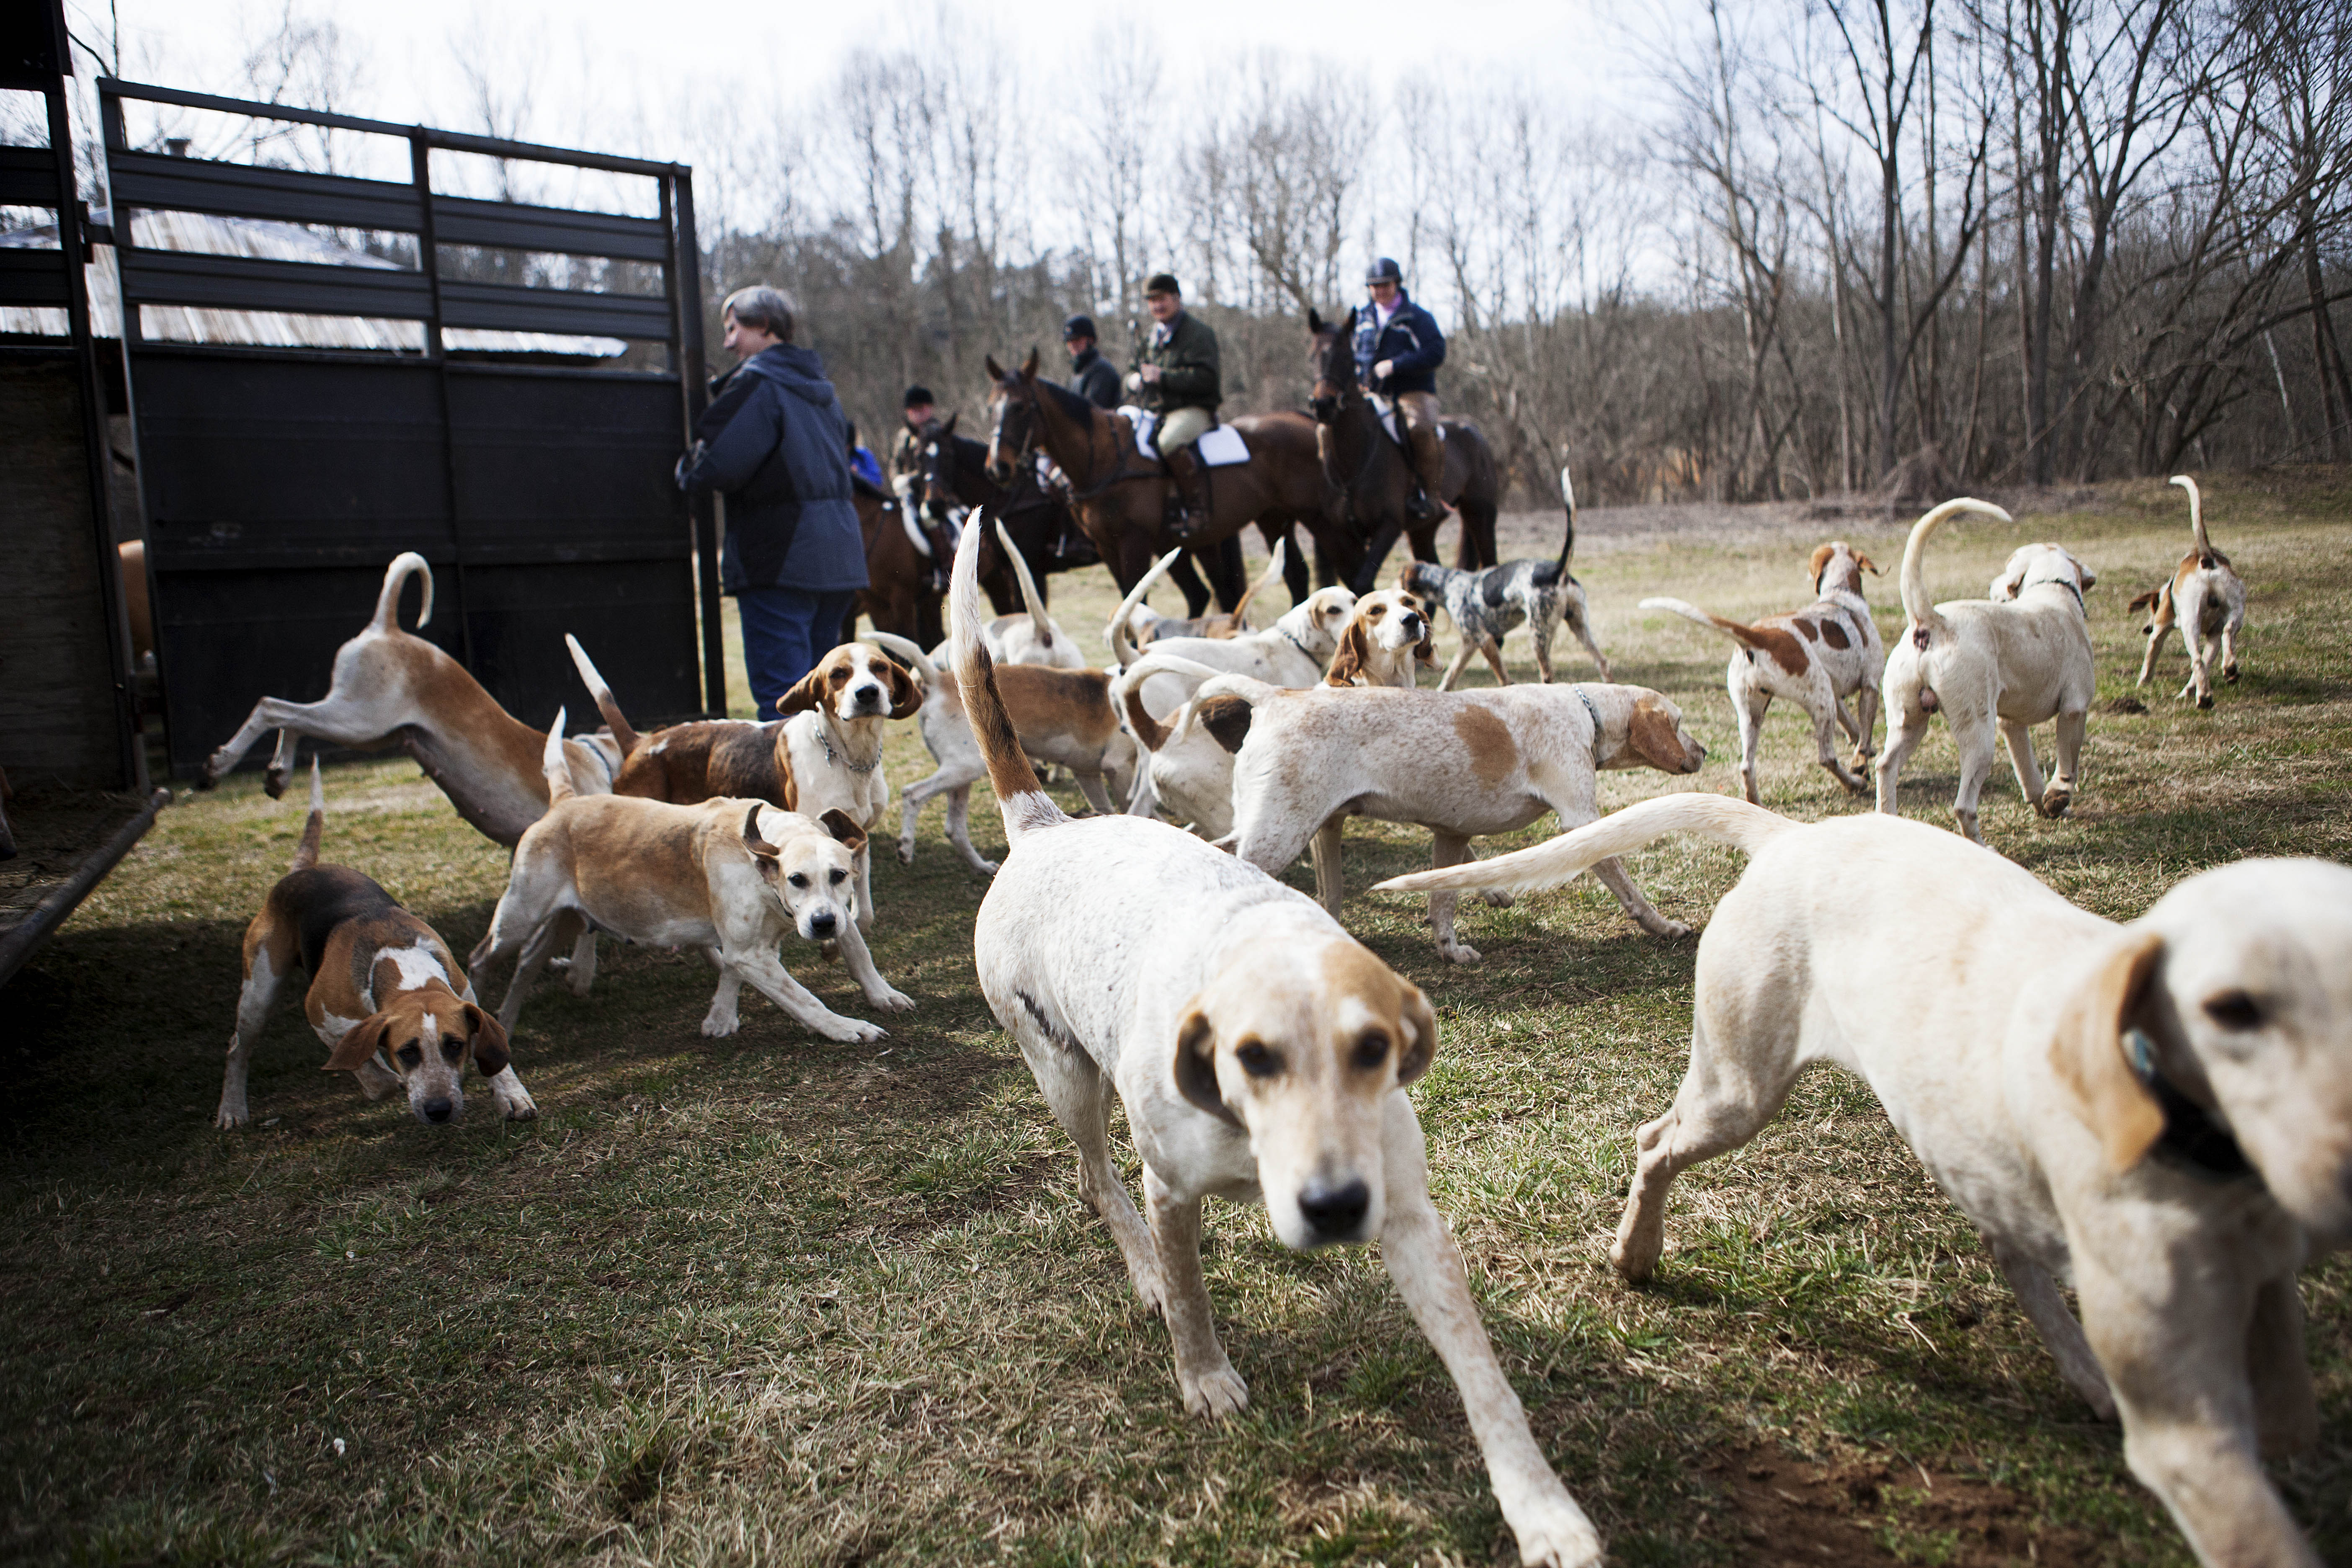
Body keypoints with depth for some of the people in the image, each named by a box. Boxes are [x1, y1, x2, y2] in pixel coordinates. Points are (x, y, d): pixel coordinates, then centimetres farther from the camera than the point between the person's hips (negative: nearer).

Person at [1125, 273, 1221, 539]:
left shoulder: (1197, 332, -4)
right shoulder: (1153, 338, 20)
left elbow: (1205, 377, -17)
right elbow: (1133, 372, 28)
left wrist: (1163, 377, -21)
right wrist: (1135, 380, 2)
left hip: (1192, 410, -9)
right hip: (1156, 412, 9)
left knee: (1169, 441, -38)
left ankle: (1198, 509, -30)